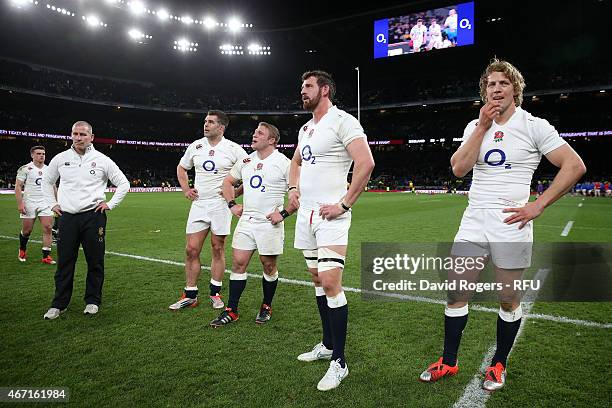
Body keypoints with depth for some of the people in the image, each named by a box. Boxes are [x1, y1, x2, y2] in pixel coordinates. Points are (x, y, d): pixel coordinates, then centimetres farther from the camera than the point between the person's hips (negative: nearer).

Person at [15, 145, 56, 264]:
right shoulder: (25, 169, -2)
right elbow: (18, 187, -6)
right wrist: (20, 203, -14)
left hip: (45, 203, 3)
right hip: (29, 203, -3)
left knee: (48, 228, -7)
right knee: (27, 230, 6)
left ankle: (46, 256, -3)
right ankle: (22, 250, 35)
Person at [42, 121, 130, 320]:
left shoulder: (102, 160, 2)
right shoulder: (60, 159, 9)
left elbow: (124, 184, 8)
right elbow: (46, 182, 25)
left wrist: (110, 204, 1)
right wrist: (52, 204, 14)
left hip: (93, 216, -2)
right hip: (67, 216, 2)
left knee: (95, 261, 3)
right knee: (64, 262, 4)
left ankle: (93, 301, 17)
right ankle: (59, 304, 16)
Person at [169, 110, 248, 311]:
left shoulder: (233, 149, -3)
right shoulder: (195, 146, 9)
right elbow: (181, 168, 24)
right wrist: (186, 189, 11)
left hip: (221, 204, -3)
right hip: (199, 203, 4)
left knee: (218, 249, 5)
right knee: (191, 250, 1)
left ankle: (215, 293, 19)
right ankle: (190, 295, 13)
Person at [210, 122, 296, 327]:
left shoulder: (284, 163, -8)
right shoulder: (246, 161, 10)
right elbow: (228, 181, 23)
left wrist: (284, 213, -14)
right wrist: (232, 204, 12)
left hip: (269, 223, -5)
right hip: (246, 220, 5)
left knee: (269, 266, 7)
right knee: (238, 263, 3)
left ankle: (266, 307, 27)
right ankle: (231, 311, 13)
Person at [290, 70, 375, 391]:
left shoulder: (342, 121, -9)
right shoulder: (305, 129, 17)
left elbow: (366, 163, -19)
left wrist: (344, 204, -18)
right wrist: (293, 188, 15)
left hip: (330, 215, -9)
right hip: (306, 214, 9)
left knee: (330, 283, -11)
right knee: (318, 280, 14)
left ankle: (339, 362, 3)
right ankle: (328, 344, 29)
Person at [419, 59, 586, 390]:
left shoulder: (534, 126, -1)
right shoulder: (475, 126, 10)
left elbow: (575, 166, -5)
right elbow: (459, 169, -4)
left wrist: (538, 205, -11)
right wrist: (482, 126, -8)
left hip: (510, 225, -3)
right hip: (473, 222, 4)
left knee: (509, 299, 7)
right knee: (456, 292, 3)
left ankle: (499, 365, 28)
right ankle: (448, 363, 19)